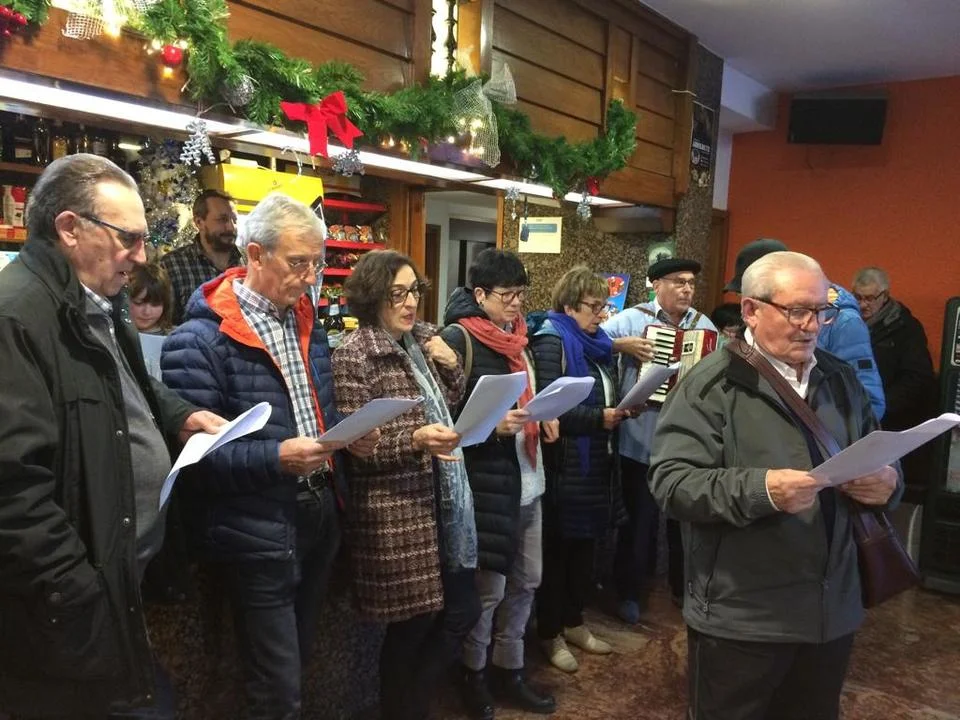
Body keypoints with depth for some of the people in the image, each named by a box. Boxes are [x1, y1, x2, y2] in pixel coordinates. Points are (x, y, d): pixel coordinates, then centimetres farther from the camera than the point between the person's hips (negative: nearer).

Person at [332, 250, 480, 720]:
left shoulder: (423, 339, 10)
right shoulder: (353, 355, -12)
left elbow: (453, 404, 18)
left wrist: (451, 364, 0)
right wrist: (415, 439, -29)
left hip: (443, 498, 8)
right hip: (396, 510, -7)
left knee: (462, 610, 14)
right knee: (413, 623, 6)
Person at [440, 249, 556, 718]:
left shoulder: (517, 337, 13)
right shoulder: (458, 338, -11)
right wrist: (494, 425, -22)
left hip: (527, 478, 8)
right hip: (486, 482, -8)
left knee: (525, 583, 15)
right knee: (488, 588, 4)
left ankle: (509, 671, 33)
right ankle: (474, 677, 27)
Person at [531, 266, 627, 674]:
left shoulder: (597, 343, 12)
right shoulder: (552, 341, -13)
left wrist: (622, 408, 1)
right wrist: (599, 418, -22)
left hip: (598, 464, 8)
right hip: (565, 467, -8)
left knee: (585, 548, 17)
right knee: (557, 549, 5)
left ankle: (574, 623, 33)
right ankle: (550, 634, 20)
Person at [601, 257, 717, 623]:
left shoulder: (704, 324, 7)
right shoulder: (632, 318, -6)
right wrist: (621, 344, -26)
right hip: (641, 441, -4)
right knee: (639, 517, 9)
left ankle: (683, 586, 38)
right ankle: (629, 592, 25)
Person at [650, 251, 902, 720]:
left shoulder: (841, 380, 9)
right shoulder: (711, 385, -13)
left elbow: (880, 461, 17)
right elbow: (670, 481, -20)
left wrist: (888, 482, -6)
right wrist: (760, 490, -32)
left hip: (832, 610, 6)